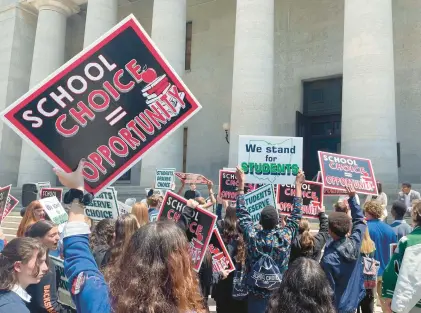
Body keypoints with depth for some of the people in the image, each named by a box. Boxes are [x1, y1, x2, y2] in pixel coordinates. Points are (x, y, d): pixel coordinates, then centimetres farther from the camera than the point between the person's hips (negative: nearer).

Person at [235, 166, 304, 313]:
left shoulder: (253, 237, -15)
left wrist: (241, 184, -3)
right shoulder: (285, 236, -15)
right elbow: (296, 215, -2)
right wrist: (298, 185, 4)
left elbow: (242, 214, -5)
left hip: (256, 294, 0)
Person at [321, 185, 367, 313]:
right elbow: (359, 219, 1)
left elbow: (328, 288, -20)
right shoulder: (355, 242, -16)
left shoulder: (328, 258, -31)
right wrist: (352, 197, 3)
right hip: (353, 301, 6)